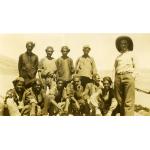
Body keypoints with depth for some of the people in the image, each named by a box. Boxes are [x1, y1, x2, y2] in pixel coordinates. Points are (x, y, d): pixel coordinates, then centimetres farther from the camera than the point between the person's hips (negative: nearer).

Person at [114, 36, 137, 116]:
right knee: (120, 101, 4)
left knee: (128, 101, -11)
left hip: (128, 77, -4)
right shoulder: (118, 57, 23)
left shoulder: (131, 54, 15)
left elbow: (135, 67, 8)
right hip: (118, 77, 4)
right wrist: (115, 79, 8)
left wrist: (133, 76, -6)